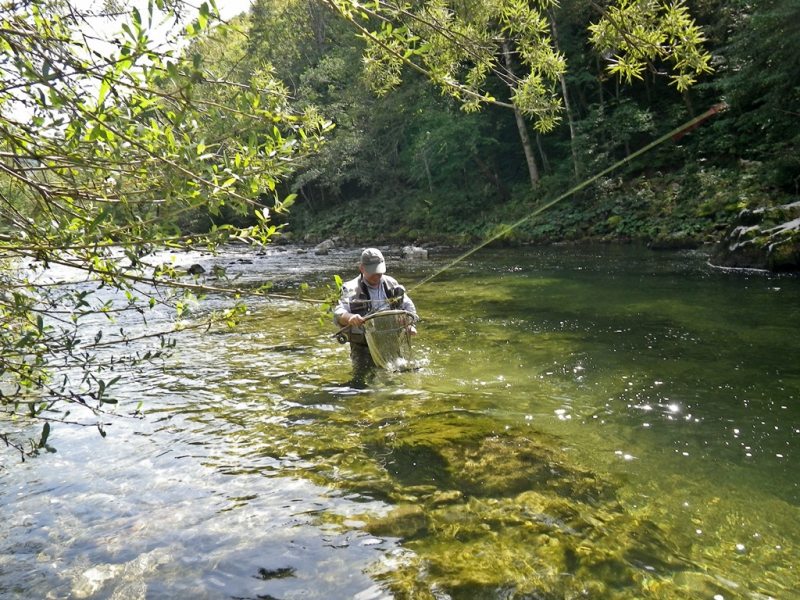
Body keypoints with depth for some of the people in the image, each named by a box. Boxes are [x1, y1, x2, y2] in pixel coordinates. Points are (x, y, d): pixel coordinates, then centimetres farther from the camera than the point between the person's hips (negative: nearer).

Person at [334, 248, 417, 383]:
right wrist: (350, 318, -47)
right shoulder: (352, 289, -10)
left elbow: (407, 305, 12)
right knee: (360, 379, -6)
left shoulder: (391, 284, 5)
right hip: (363, 346, -4)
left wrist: (410, 323, -8)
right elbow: (338, 313, -23)